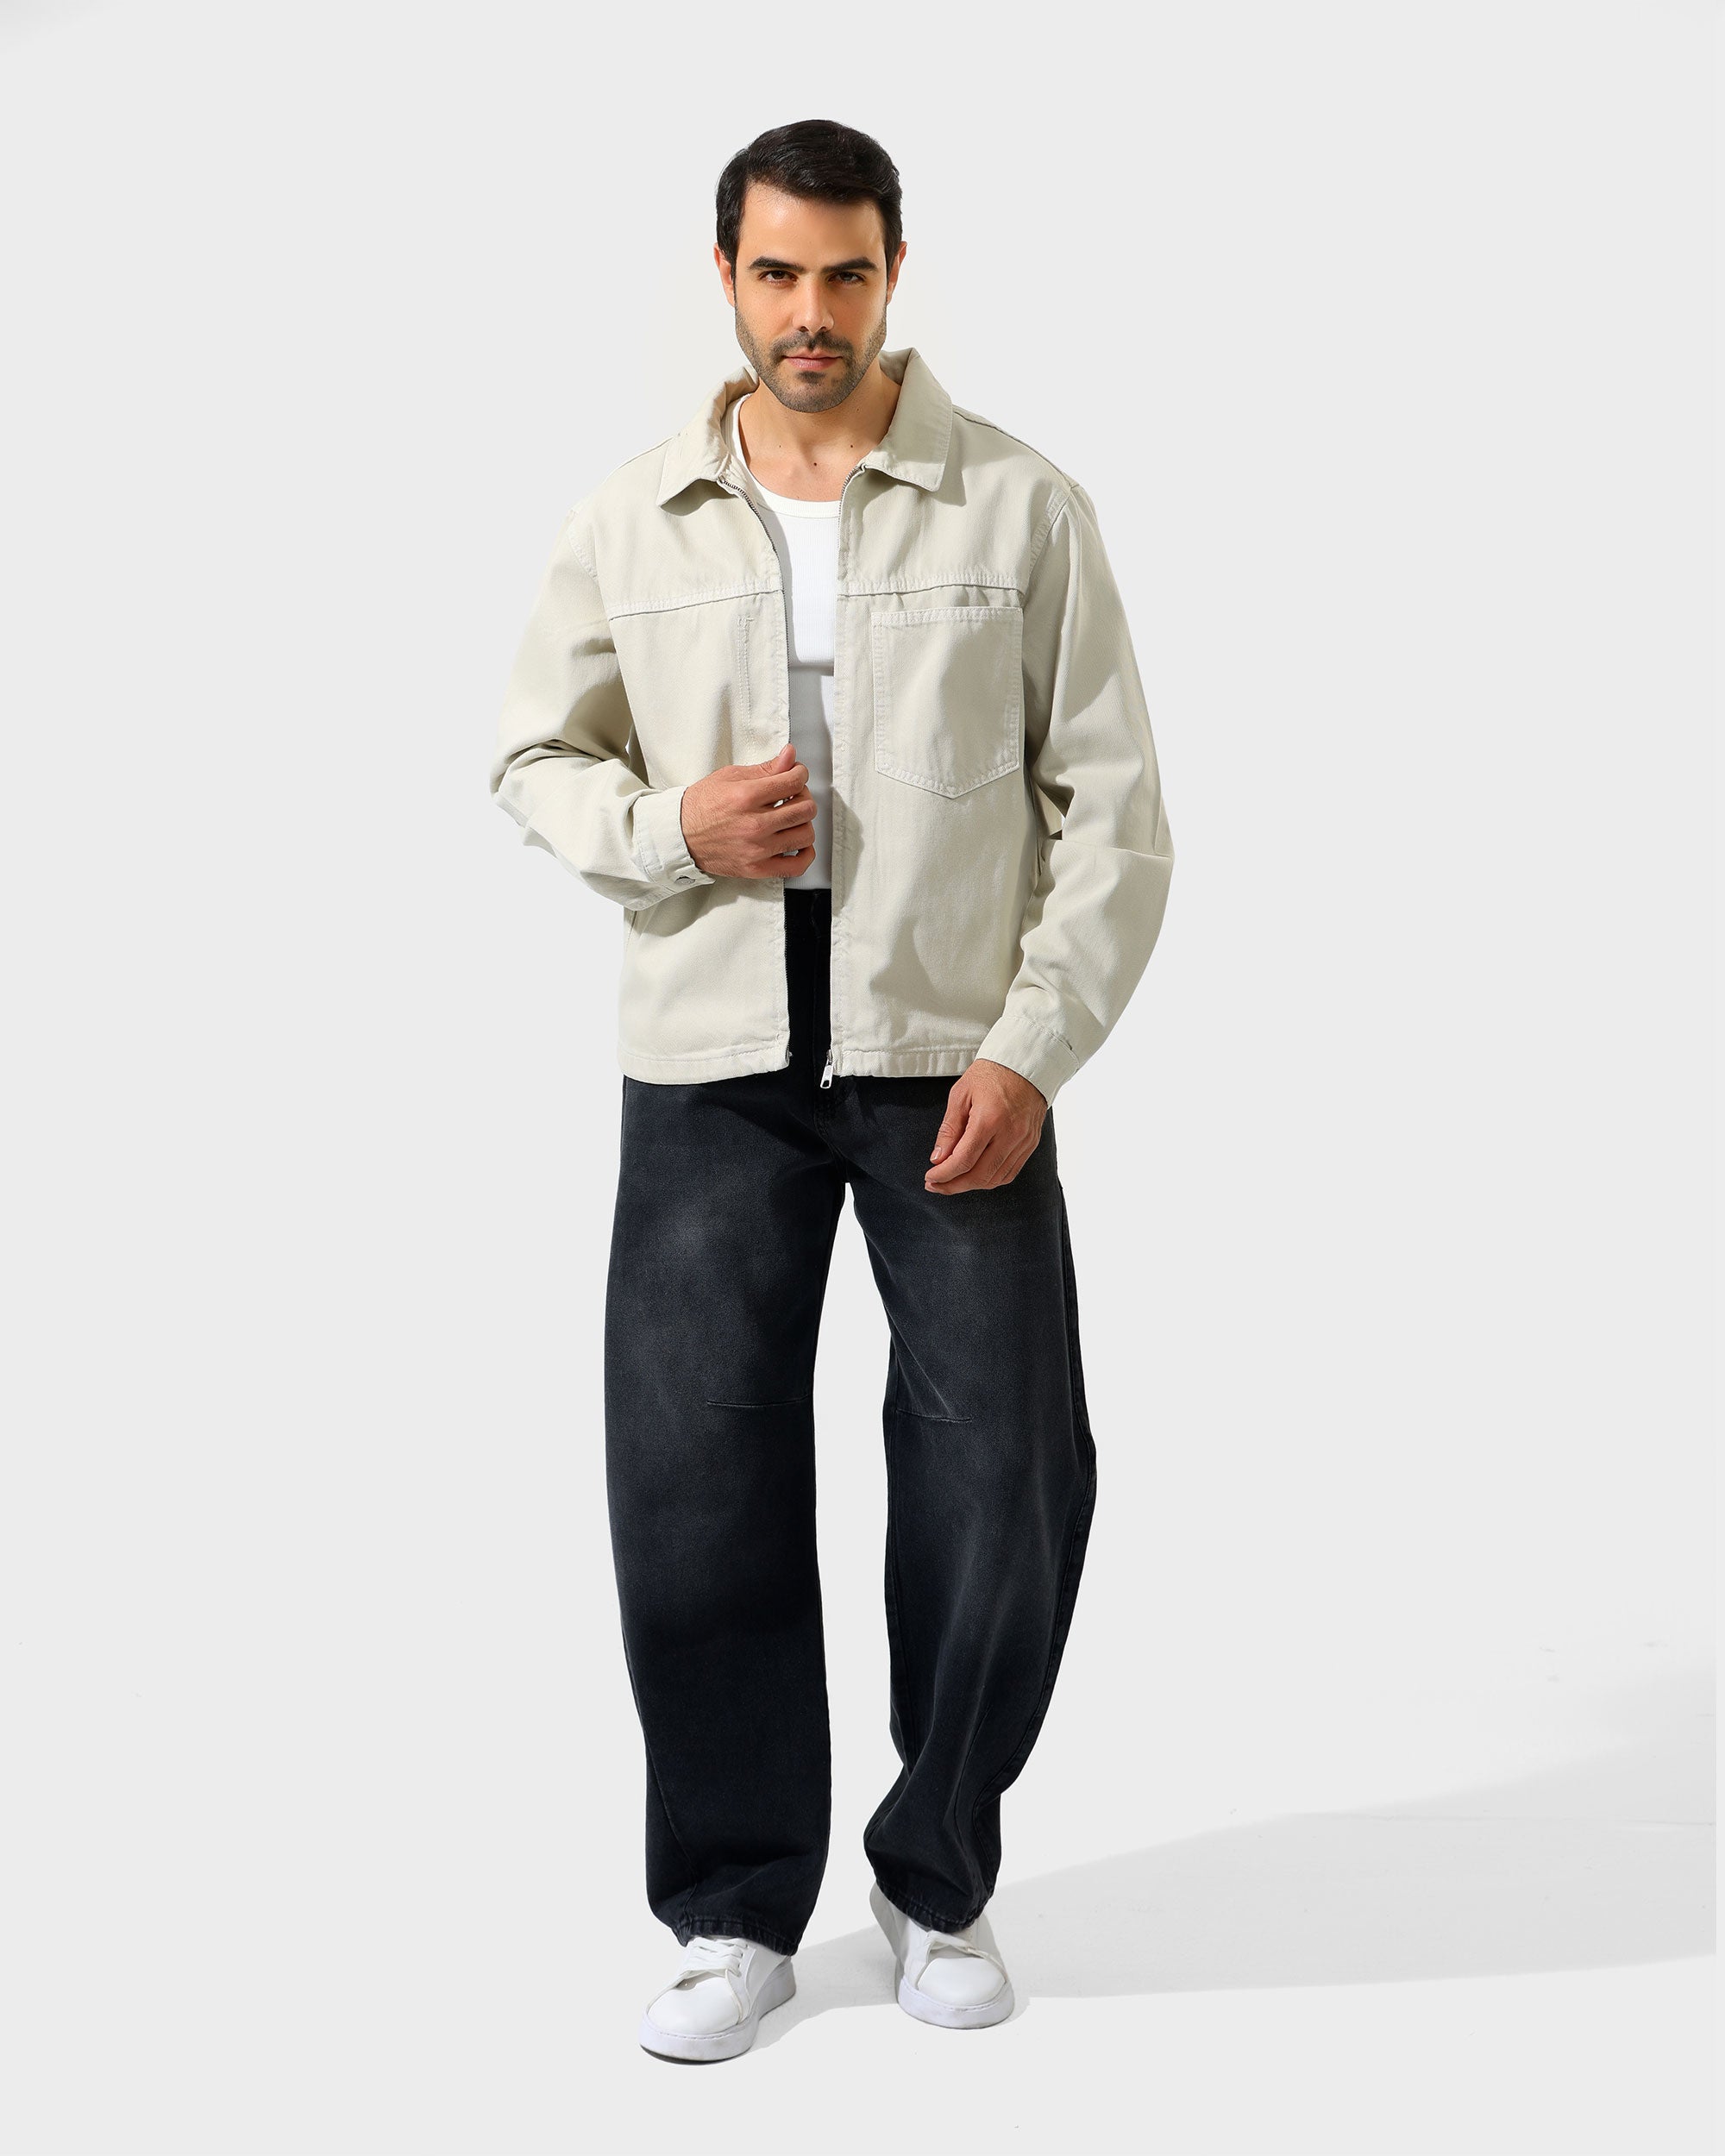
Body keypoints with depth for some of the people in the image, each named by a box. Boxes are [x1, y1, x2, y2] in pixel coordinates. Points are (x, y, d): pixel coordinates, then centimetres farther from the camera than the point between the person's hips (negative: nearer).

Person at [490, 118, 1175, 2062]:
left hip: (954, 1062, -1)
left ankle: (937, 1879, 22)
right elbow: (533, 760, 13)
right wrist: (669, 825, -9)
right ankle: (736, 1911, 18)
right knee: (692, 1483, 1)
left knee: (1006, 1486, -1)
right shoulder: (631, 522, 6)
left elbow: (1111, 808, -1)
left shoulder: (1021, 509, -1)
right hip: (709, 1063, 2)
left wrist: (1029, 1049, -11)